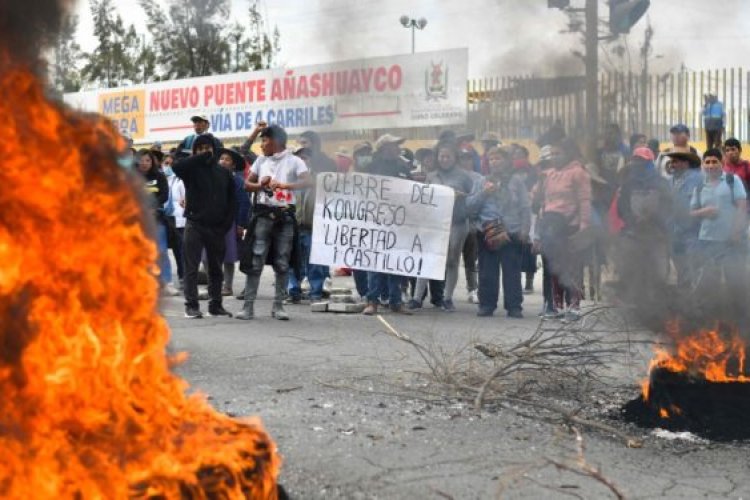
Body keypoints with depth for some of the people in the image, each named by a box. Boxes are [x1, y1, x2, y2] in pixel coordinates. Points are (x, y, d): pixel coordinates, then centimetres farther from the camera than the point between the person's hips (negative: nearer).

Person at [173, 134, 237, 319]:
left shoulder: (224, 173, 9)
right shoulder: (191, 170, 1)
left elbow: (232, 200, 9)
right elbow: (176, 166, -22)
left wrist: (227, 223, -2)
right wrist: (201, 158, -17)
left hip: (216, 227, 3)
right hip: (195, 225, -3)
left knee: (216, 268, 9)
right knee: (191, 267, -5)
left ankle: (215, 305, 16)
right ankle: (191, 305, -2)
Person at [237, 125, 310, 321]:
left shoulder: (294, 161, -3)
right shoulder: (261, 161, 11)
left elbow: (307, 181, -18)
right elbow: (247, 184, 14)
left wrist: (284, 185, -29)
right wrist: (260, 185, -7)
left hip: (285, 216, -3)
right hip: (263, 214, 3)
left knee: (282, 263, 3)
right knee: (255, 261, -2)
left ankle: (278, 305, 12)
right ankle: (248, 306, 0)